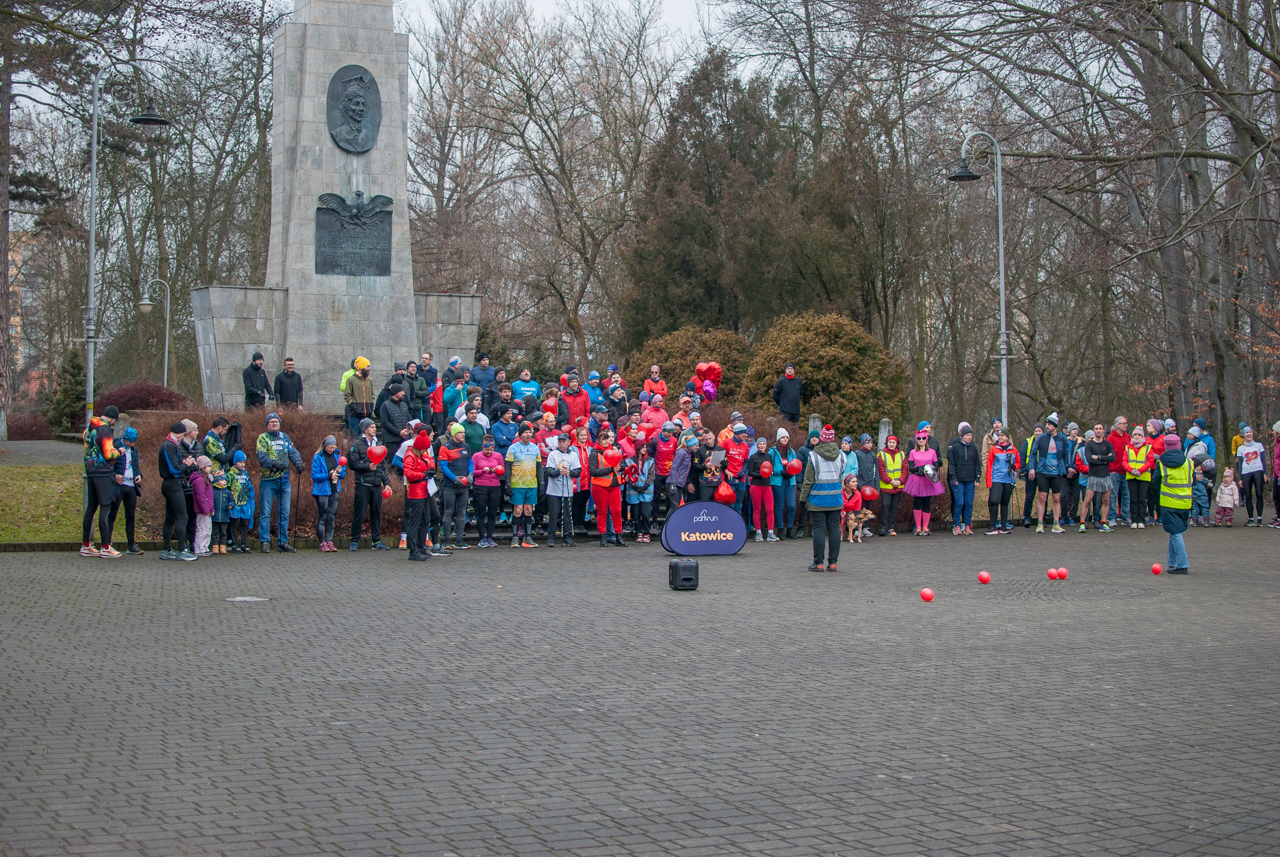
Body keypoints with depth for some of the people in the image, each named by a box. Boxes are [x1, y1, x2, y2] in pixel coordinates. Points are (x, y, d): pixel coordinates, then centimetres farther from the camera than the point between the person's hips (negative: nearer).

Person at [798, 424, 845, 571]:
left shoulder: (814, 456, -10)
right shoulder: (840, 455, 2)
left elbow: (808, 480, -8)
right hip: (836, 498, 4)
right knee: (834, 529, 7)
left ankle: (818, 563, 1)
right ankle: (832, 562, 10)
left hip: (818, 499, -4)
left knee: (818, 529, 0)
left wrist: (803, 498, -1)